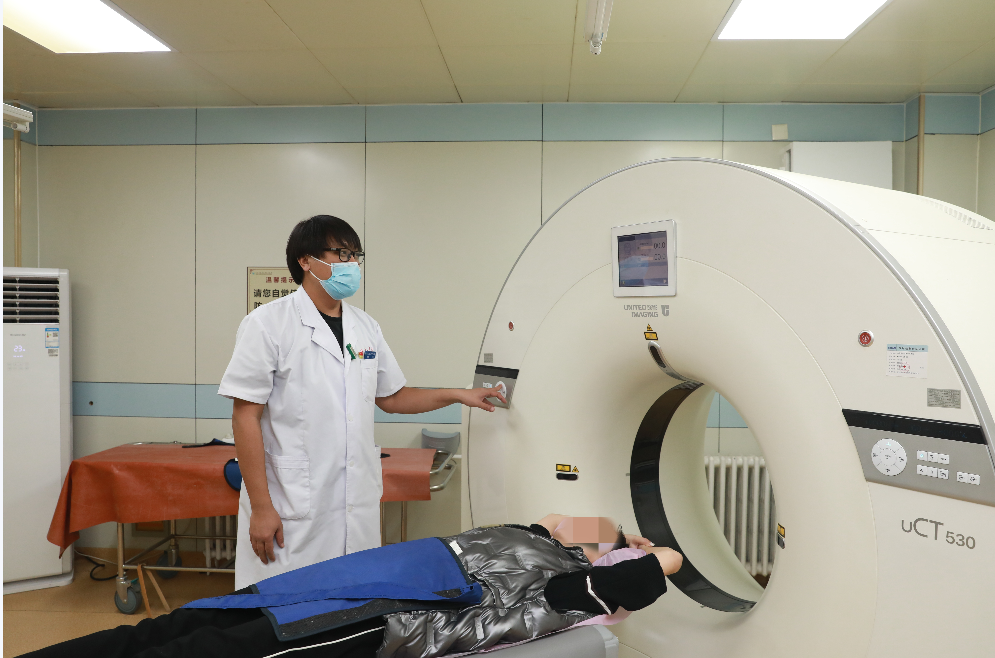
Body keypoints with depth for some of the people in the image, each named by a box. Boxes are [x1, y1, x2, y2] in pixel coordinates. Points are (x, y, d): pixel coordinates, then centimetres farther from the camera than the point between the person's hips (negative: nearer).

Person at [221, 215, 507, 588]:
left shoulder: (366, 327, 10)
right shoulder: (268, 324, -7)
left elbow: (391, 398, 19)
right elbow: (246, 417, -9)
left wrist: (458, 395, 9)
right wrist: (261, 508, -12)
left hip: (358, 509, 5)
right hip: (290, 512, -5)